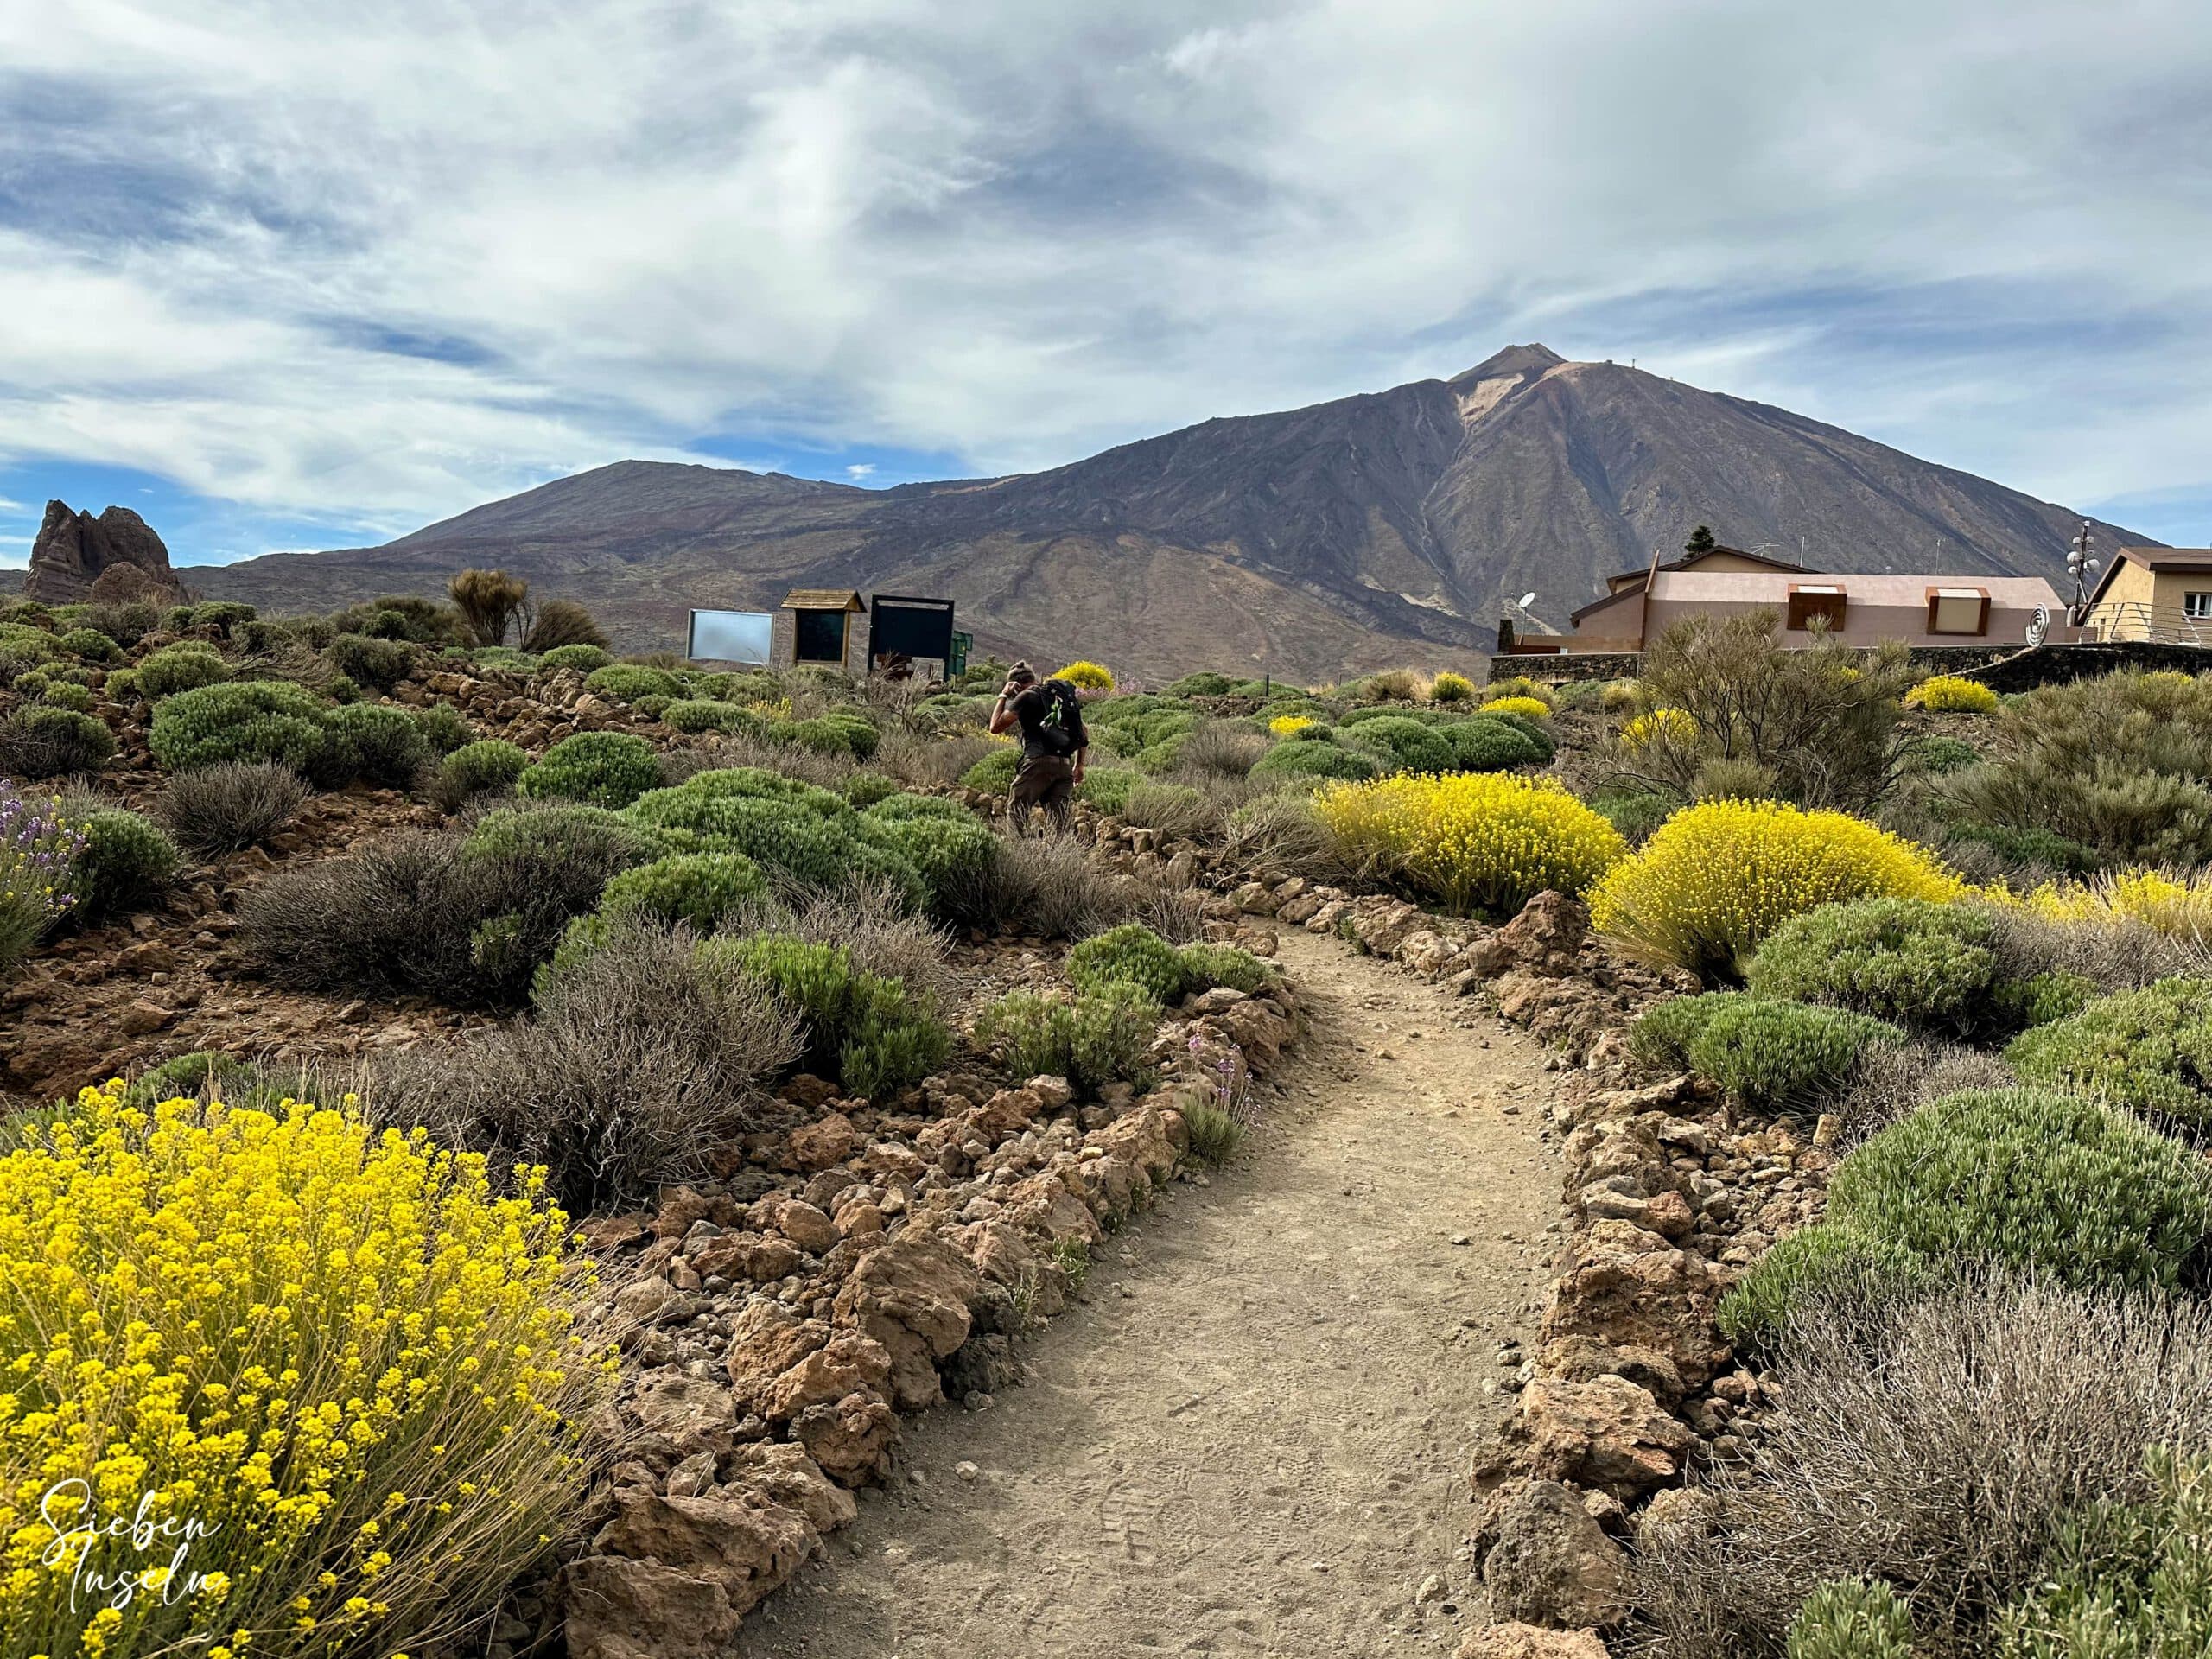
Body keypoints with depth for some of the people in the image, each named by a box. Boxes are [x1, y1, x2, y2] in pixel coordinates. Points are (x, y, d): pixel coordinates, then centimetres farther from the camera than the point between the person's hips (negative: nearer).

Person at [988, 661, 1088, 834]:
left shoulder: (1026, 696, 1)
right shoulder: (1064, 694, 21)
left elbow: (996, 727, 0)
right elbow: (1084, 736, 22)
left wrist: (1003, 696, 11)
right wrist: (1078, 765, 30)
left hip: (1040, 762, -6)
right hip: (1065, 766, 6)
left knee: (1016, 811, 0)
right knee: (1059, 824, 4)